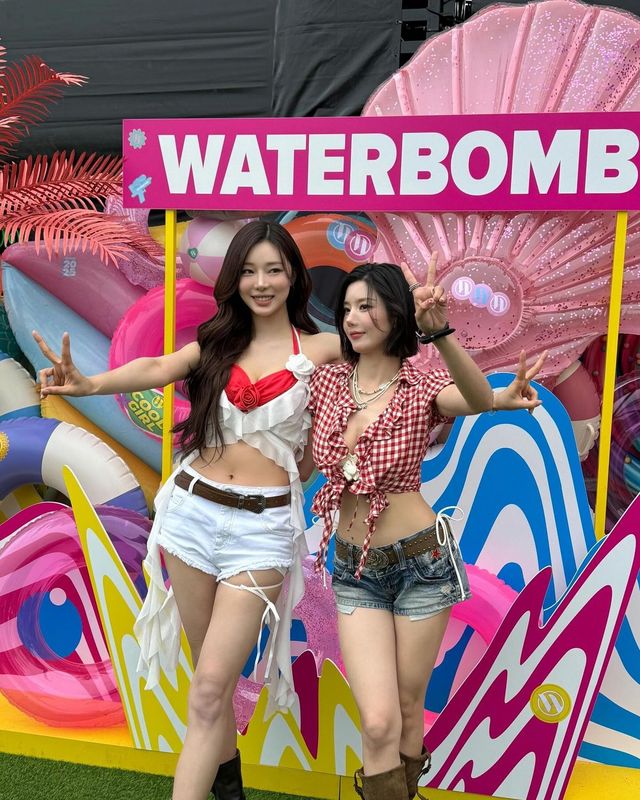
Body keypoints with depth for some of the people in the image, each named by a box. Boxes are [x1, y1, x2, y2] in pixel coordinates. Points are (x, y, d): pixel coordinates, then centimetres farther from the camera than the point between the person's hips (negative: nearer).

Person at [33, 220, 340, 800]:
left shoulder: (322, 350, 0)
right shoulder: (217, 341, 5)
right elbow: (159, 369, -11)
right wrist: (90, 384, -30)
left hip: (262, 525, -3)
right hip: (192, 511, 3)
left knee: (210, 688, -6)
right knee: (213, 676, 17)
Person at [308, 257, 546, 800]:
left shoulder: (422, 385, -10)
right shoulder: (328, 380, 0)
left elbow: (475, 398, -34)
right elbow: (308, 464, 12)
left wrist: (438, 331, -51)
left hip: (421, 562, -2)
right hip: (354, 571, 2)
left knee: (408, 710, 15)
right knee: (379, 721, -3)